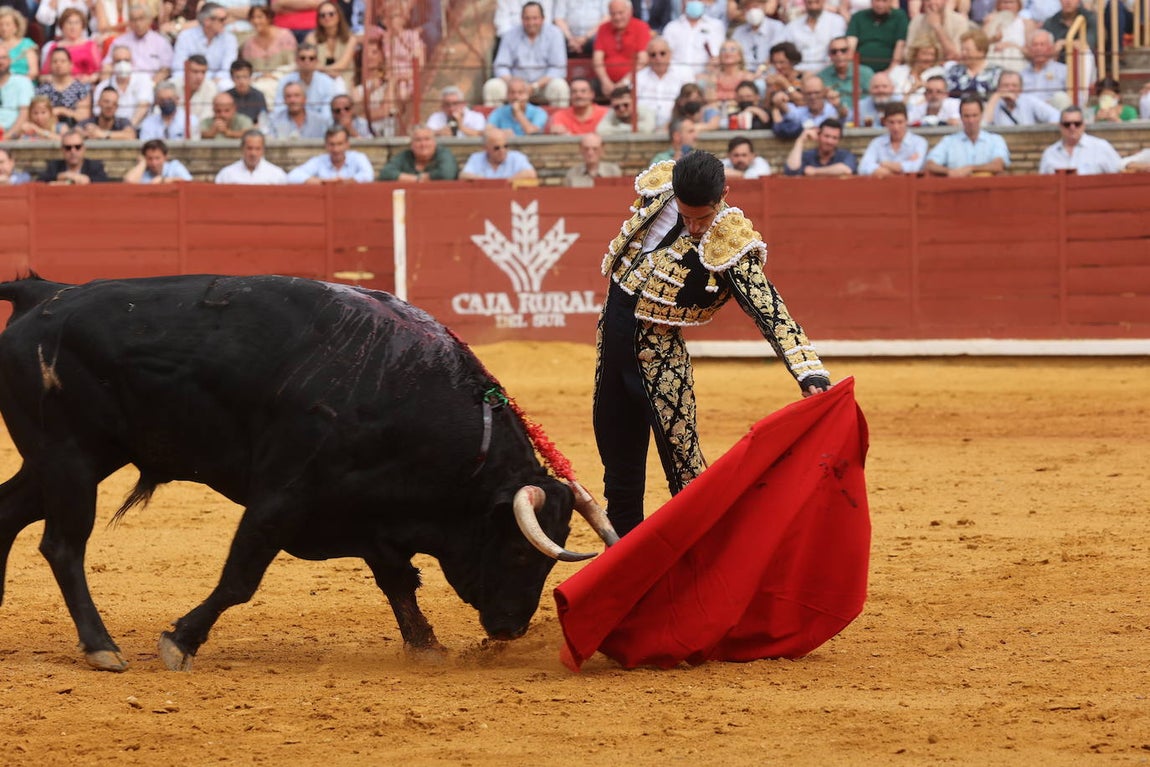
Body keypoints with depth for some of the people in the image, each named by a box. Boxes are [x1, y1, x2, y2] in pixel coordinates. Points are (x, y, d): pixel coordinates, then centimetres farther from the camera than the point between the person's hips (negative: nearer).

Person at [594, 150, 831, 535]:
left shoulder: (731, 246, -20)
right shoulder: (656, 189, -5)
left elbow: (770, 312, -27)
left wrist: (811, 374, -38)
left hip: (659, 352, -5)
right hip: (612, 335, 5)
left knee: (682, 464, -10)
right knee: (619, 462, 12)